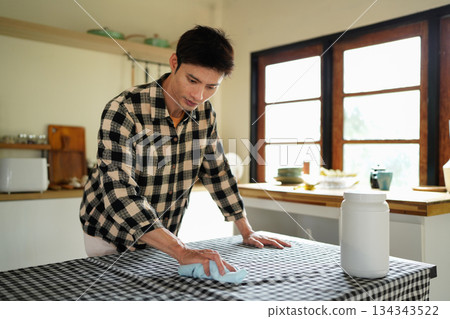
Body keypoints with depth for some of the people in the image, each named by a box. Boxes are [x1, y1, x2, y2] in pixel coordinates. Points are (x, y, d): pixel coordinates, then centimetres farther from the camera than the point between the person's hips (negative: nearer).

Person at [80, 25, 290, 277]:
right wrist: (182, 251, -43)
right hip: (112, 238, -4)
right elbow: (119, 193, -35)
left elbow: (217, 171, 4)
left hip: (163, 238, 5)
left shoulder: (205, 114, -8)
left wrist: (247, 231, 3)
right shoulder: (123, 111, -27)